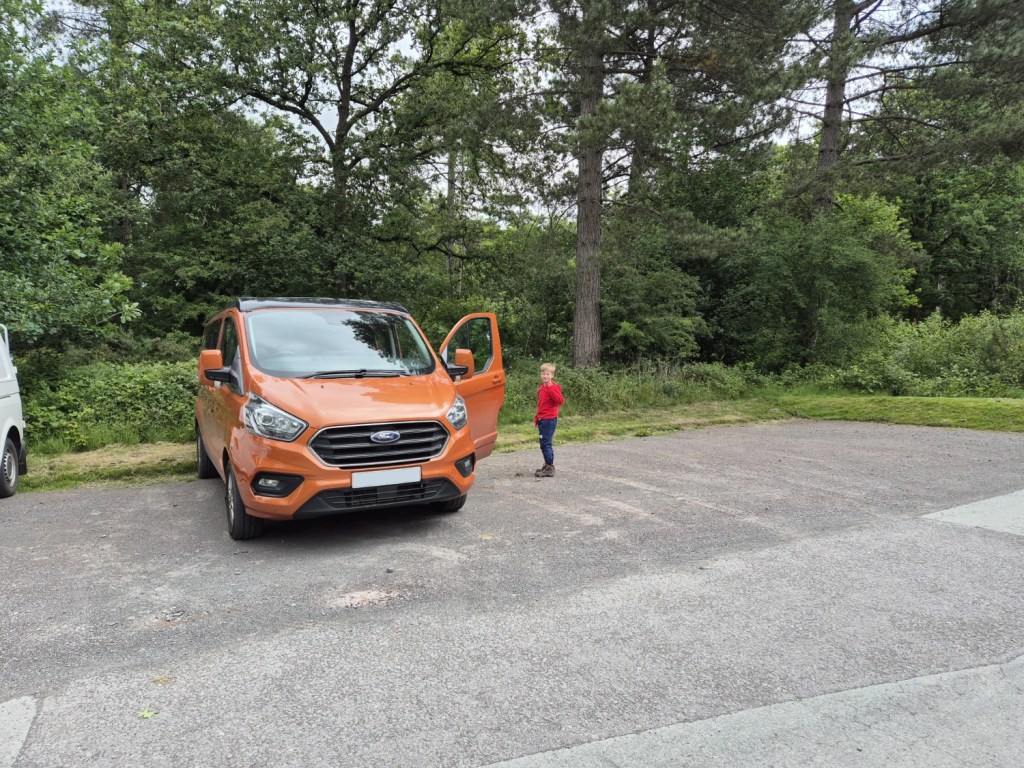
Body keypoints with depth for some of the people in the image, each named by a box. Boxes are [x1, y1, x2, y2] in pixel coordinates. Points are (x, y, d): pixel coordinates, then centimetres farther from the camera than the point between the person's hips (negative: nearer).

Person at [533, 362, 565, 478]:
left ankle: (549, 469, -5)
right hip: (542, 419, 8)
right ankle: (548, 466, 24)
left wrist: (551, 389, -28)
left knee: (545, 443, -10)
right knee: (546, 443, 14)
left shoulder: (553, 387, -9)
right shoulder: (541, 388, 15)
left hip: (550, 419, -8)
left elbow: (560, 401, -24)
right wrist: (536, 419, 23)